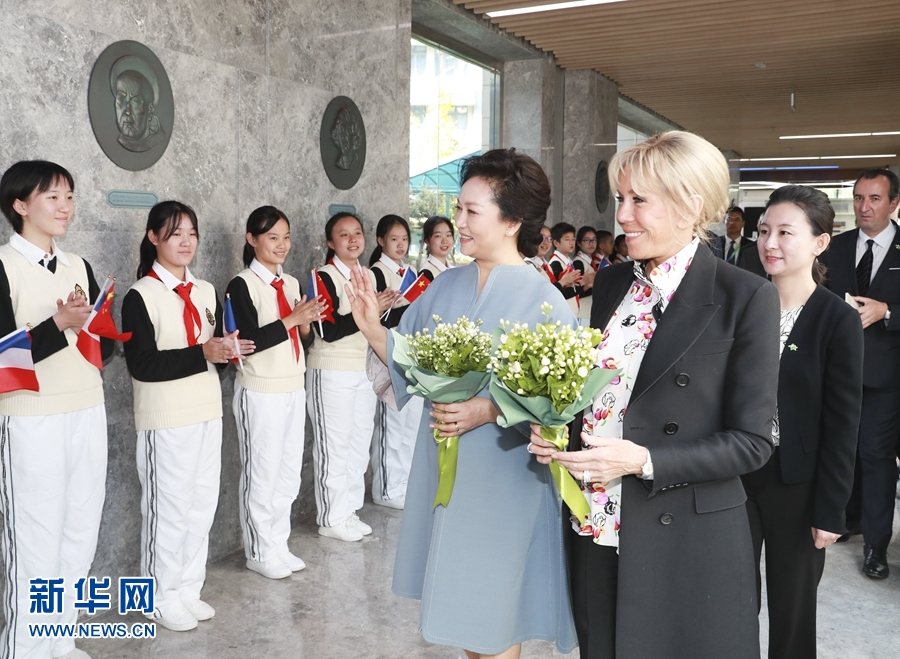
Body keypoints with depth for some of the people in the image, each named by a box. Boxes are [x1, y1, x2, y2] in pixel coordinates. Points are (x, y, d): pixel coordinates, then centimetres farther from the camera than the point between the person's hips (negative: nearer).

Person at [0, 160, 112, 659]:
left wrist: (88, 324, -10)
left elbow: (107, 347, 10)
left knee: (81, 537, 12)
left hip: (87, 415, 6)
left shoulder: (79, 267, 11)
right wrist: (60, 325, -23)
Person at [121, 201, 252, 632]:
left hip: (208, 413, 6)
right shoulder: (140, 296, -9)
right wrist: (201, 354, -21)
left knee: (202, 505, 12)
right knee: (169, 507, 3)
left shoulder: (206, 292, 11)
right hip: (165, 419, -6)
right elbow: (142, 364, -17)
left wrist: (229, 350, -6)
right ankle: (161, 597, 21)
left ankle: (188, 589, 27)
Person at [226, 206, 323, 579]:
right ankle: (259, 552, 19)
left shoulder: (292, 283, 10)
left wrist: (308, 322, -6)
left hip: (294, 389, 7)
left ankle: (279, 544, 27)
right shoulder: (242, 285, -10)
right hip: (260, 392, -6)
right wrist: (291, 320, -20)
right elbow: (248, 341, -18)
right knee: (262, 473, 3)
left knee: (290, 472, 12)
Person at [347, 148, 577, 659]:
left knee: (492, 605, 9)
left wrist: (490, 410, -25)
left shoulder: (543, 301, -14)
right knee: (461, 601, 20)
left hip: (503, 477, -5)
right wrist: (373, 329, -7)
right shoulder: (447, 286, 3)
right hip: (443, 466, 6)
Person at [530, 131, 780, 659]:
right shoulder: (612, 283, 5)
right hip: (596, 531, 5)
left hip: (686, 548, -5)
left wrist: (644, 460, -22)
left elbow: (751, 442, -12)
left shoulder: (746, 298, -12)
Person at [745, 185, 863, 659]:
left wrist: (830, 510, -9)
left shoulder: (838, 321, -10)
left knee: (792, 605, 14)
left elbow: (842, 425, -9)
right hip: (735, 473, 3)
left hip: (796, 483, -3)